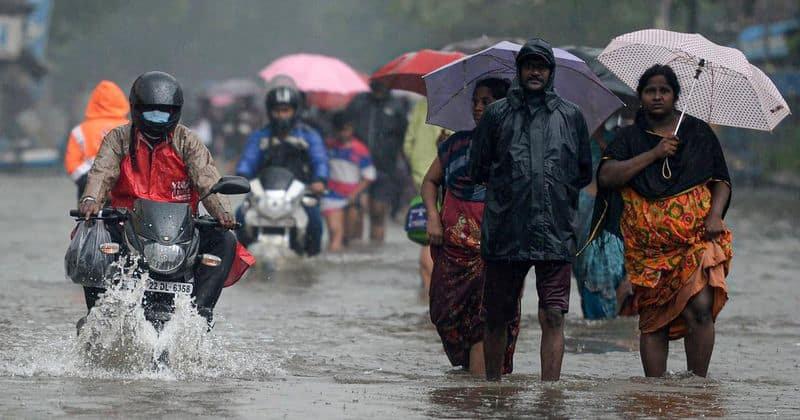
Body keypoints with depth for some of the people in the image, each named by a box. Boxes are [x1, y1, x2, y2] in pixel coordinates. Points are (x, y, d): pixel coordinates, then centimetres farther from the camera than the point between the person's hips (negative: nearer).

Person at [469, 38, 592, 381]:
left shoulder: (571, 116, 11)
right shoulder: (497, 114, 9)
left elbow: (585, 173, 16)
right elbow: (477, 170, 12)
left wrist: (557, 187, 7)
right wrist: (509, 184, 8)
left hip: (555, 233, 0)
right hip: (504, 232, 0)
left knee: (553, 316, -9)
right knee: (497, 318, 7)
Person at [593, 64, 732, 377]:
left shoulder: (699, 132, 12)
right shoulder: (630, 137, 10)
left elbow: (721, 181, 14)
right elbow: (606, 176, -6)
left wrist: (715, 214, -5)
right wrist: (653, 154, -10)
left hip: (697, 239, -1)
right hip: (648, 245, 1)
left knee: (700, 307, -19)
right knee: (654, 320, 0)